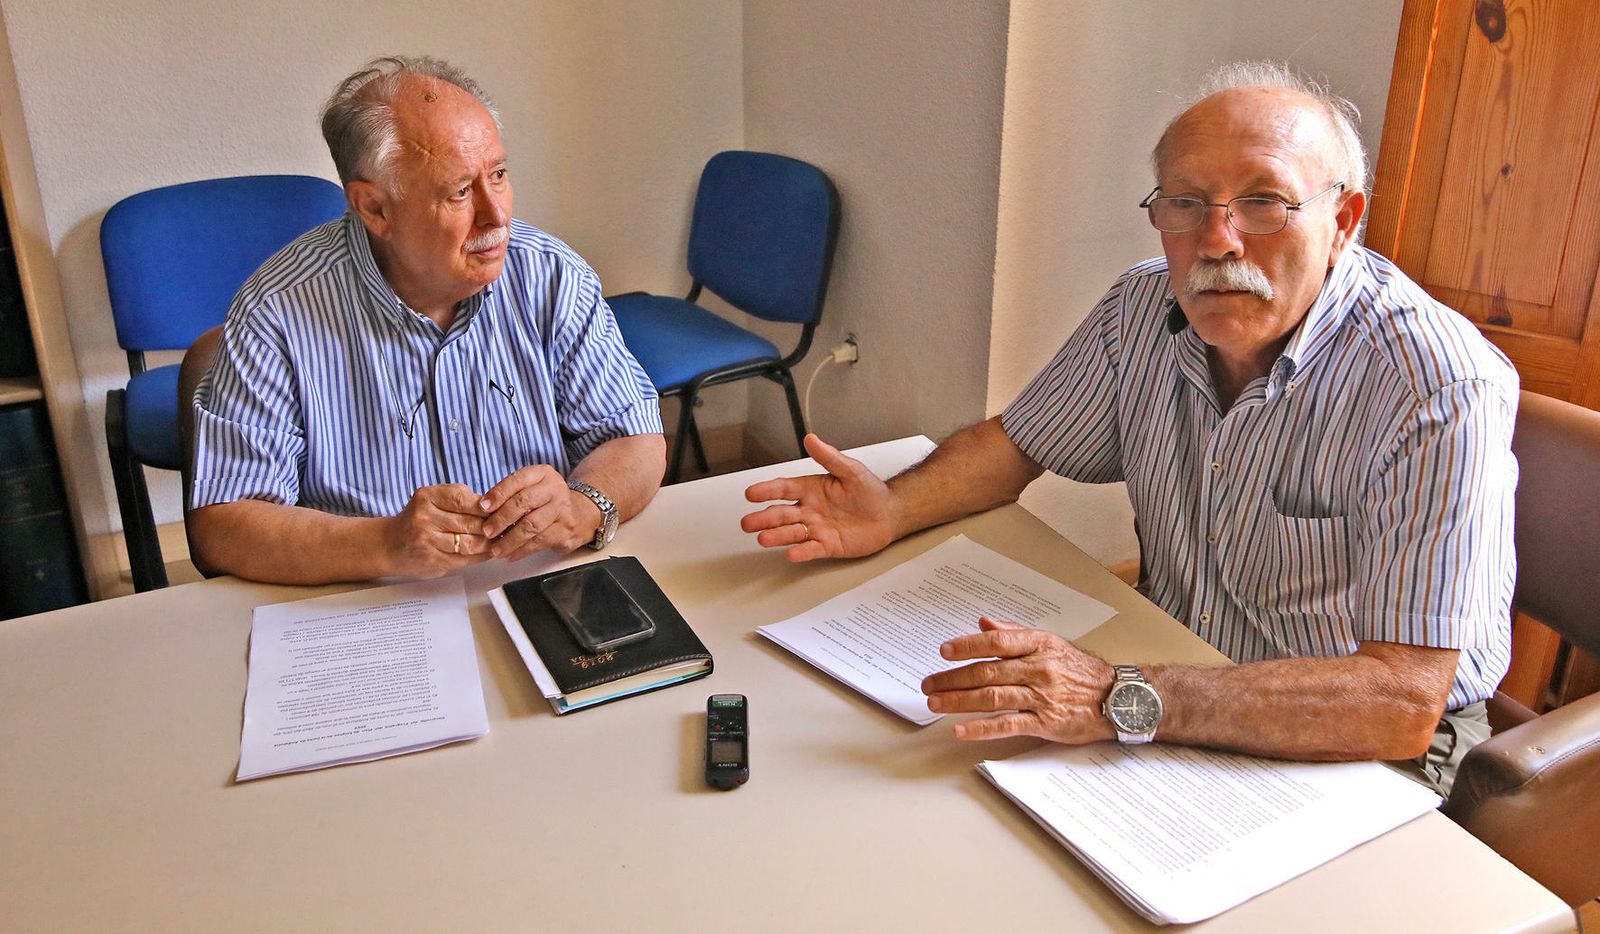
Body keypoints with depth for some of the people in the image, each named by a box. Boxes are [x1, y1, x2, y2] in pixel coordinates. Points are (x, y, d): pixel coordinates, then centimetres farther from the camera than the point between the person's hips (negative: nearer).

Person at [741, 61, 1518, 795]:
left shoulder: (1439, 394, -26)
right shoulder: (1146, 309, -6)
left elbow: (1403, 706, -31)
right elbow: (1021, 441, 9)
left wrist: (1125, 702, -41)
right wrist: (895, 509, -11)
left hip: (1340, 756, -4)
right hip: (1171, 678, 5)